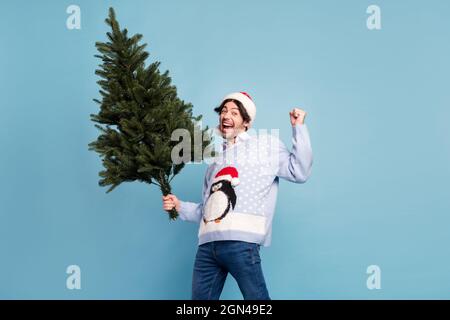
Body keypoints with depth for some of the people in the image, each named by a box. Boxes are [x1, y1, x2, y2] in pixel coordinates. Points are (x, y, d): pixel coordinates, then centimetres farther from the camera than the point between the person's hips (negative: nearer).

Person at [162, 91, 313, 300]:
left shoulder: (266, 145, 11)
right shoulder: (216, 160, 27)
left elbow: (299, 172, -1)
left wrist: (299, 127, -4)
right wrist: (180, 207, 14)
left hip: (240, 243, -6)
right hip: (207, 245, 6)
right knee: (200, 298, 7)